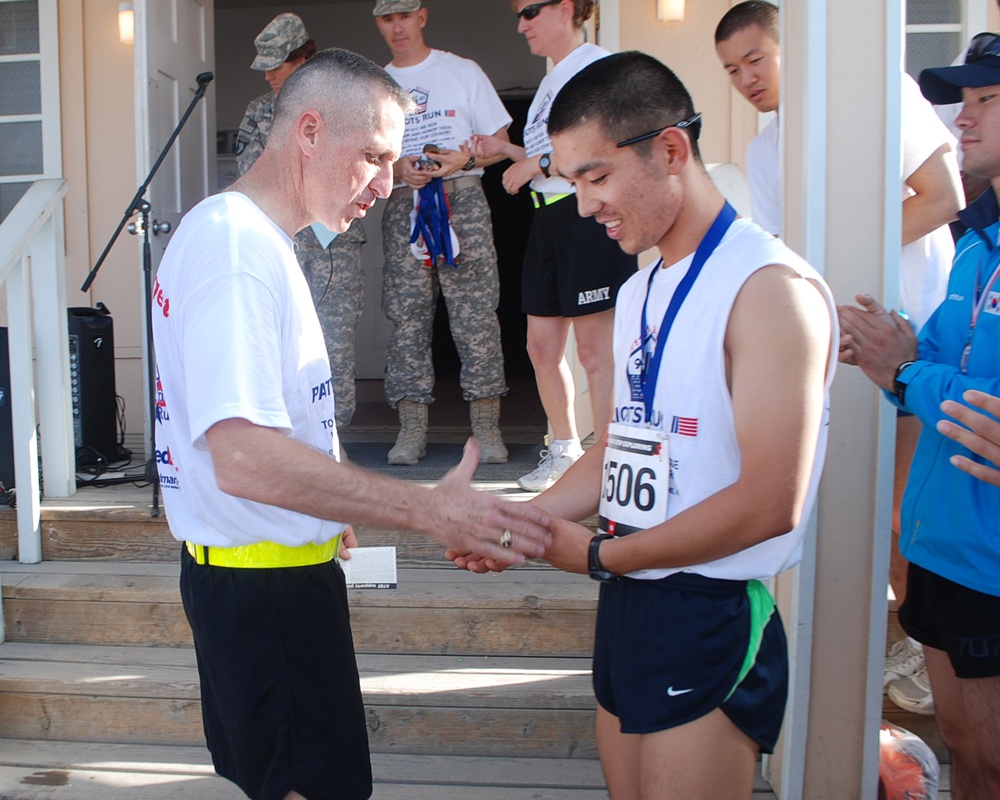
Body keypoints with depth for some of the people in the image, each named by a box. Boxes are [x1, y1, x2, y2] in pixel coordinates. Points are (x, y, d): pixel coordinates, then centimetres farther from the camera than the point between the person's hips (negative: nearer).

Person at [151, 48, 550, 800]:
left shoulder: (251, 236, 11)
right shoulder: (234, 244, -21)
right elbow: (244, 457, -32)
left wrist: (324, 511, 23)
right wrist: (429, 508, -32)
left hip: (267, 571, 10)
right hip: (266, 581, -10)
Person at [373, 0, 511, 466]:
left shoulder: (463, 72, 11)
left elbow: (499, 141, 9)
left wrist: (464, 159, -11)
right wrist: (397, 168, -6)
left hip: (463, 200, -2)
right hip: (404, 206, 3)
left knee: (476, 313, -7)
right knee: (407, 317, -2)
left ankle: (486, 426, -2)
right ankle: (412, 429, 3)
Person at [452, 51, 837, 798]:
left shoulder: (770, 287, -15)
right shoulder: (639, 292, 13)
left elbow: (771, 503, -20)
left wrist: (599, 555, -12)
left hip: (712, 619, -8)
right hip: (625, 605, 8)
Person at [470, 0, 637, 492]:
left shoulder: (598, 65, -6)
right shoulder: (552, 79, 23)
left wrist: (538, 164, -12)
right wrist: (507, 151, 12)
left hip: (589, 215, -9)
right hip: (548, 216, 9)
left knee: (594, 349, -6)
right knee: (541, 347, 9)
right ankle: (565, 451, 24)